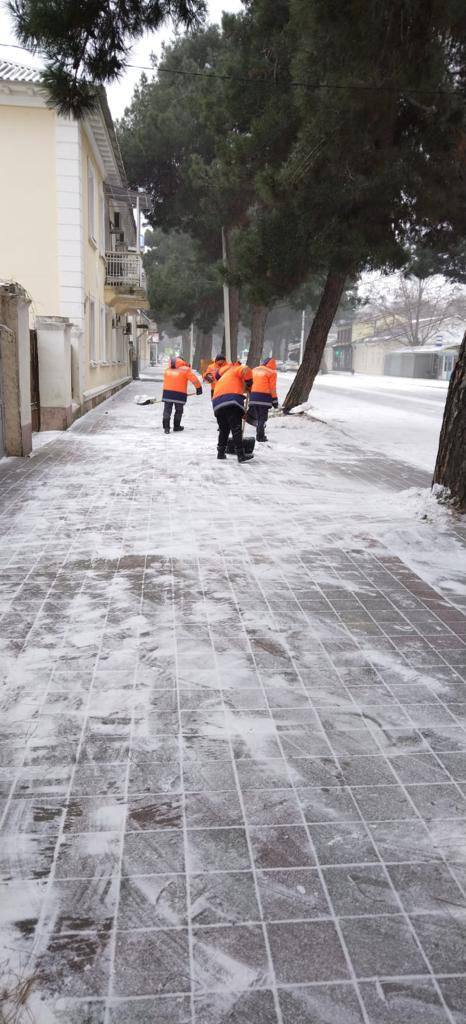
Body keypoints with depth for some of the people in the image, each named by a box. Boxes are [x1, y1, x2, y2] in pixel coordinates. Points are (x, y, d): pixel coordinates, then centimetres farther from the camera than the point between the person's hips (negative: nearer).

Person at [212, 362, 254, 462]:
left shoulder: (222, 377, 39)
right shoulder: (236, 370, 18)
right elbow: (246, 371, -6)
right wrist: (249, 384, 9)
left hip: (217, 404, 7)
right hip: (232, 402, -7)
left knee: (223, 429, 20)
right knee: (236, 429, -11)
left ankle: (221, 453, 24)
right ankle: (241, 455, -17)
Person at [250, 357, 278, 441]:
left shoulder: (254, 370, 17)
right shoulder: (271, 372, -1)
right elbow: (272, 388, -4)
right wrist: (275, 400, 2)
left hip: (253, 396, 6)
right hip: (264, 396, -6)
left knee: (257, 417, 17)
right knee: (263, 417, 1)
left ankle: (258, 435, 18)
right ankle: (261, 436, -4)